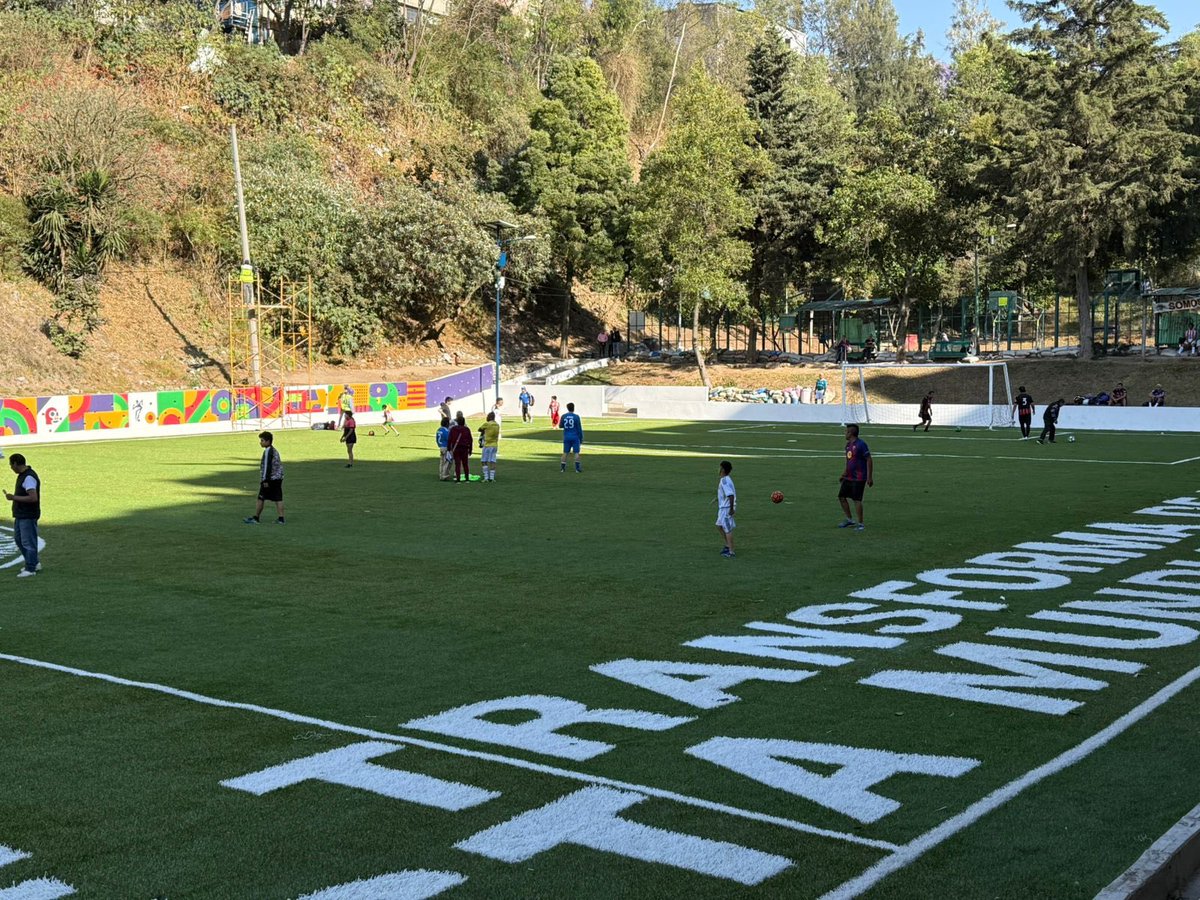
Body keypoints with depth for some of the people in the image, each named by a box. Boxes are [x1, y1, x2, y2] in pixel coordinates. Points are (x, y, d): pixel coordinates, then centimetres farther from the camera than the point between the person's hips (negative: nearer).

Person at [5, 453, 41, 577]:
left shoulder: (29, 477, -21)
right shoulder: (23, 475, 10)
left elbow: (33, 498, -28)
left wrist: (14, 497, -23)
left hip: (28, 516, -11)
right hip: (20, 515, 11)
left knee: (28, 542, -3)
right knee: (18, 539, 18)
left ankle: (30, 569, 4)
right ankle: (34, 563, 26)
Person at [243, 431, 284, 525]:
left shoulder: (268, 451, -12)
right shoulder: (274, 451, 16)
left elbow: (267, 466, -18)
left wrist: (266, 480, -18)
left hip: (270, 479, -9)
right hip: (278, 478, 9)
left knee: (261, 499, 1)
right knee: (278, 499, 4)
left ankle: (255, 518, 8)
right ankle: (281, 518, -1)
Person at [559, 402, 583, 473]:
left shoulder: (563, 416, 1)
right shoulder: (576, 417, -8)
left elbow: (560, 426, 13)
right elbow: (579, 429, -5)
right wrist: (581, 439, 4)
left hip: (566, 437, 3)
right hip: (575, 437, -3)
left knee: (565, 452, 10)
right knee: (576, 452, -1)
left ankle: (563, 468, 9)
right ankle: (577, 469, -5)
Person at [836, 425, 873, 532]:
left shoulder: (861, 444, -15)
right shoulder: (848, 444, 12)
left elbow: (869, 461, -14)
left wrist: (870, 477, -16)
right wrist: (844, 473, 24)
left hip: (859, 478, -9)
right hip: (848, 478, 9)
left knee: (857, 500, -8)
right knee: (841, 497, 10)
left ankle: (860, 524, 4)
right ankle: (850, 520, 22)